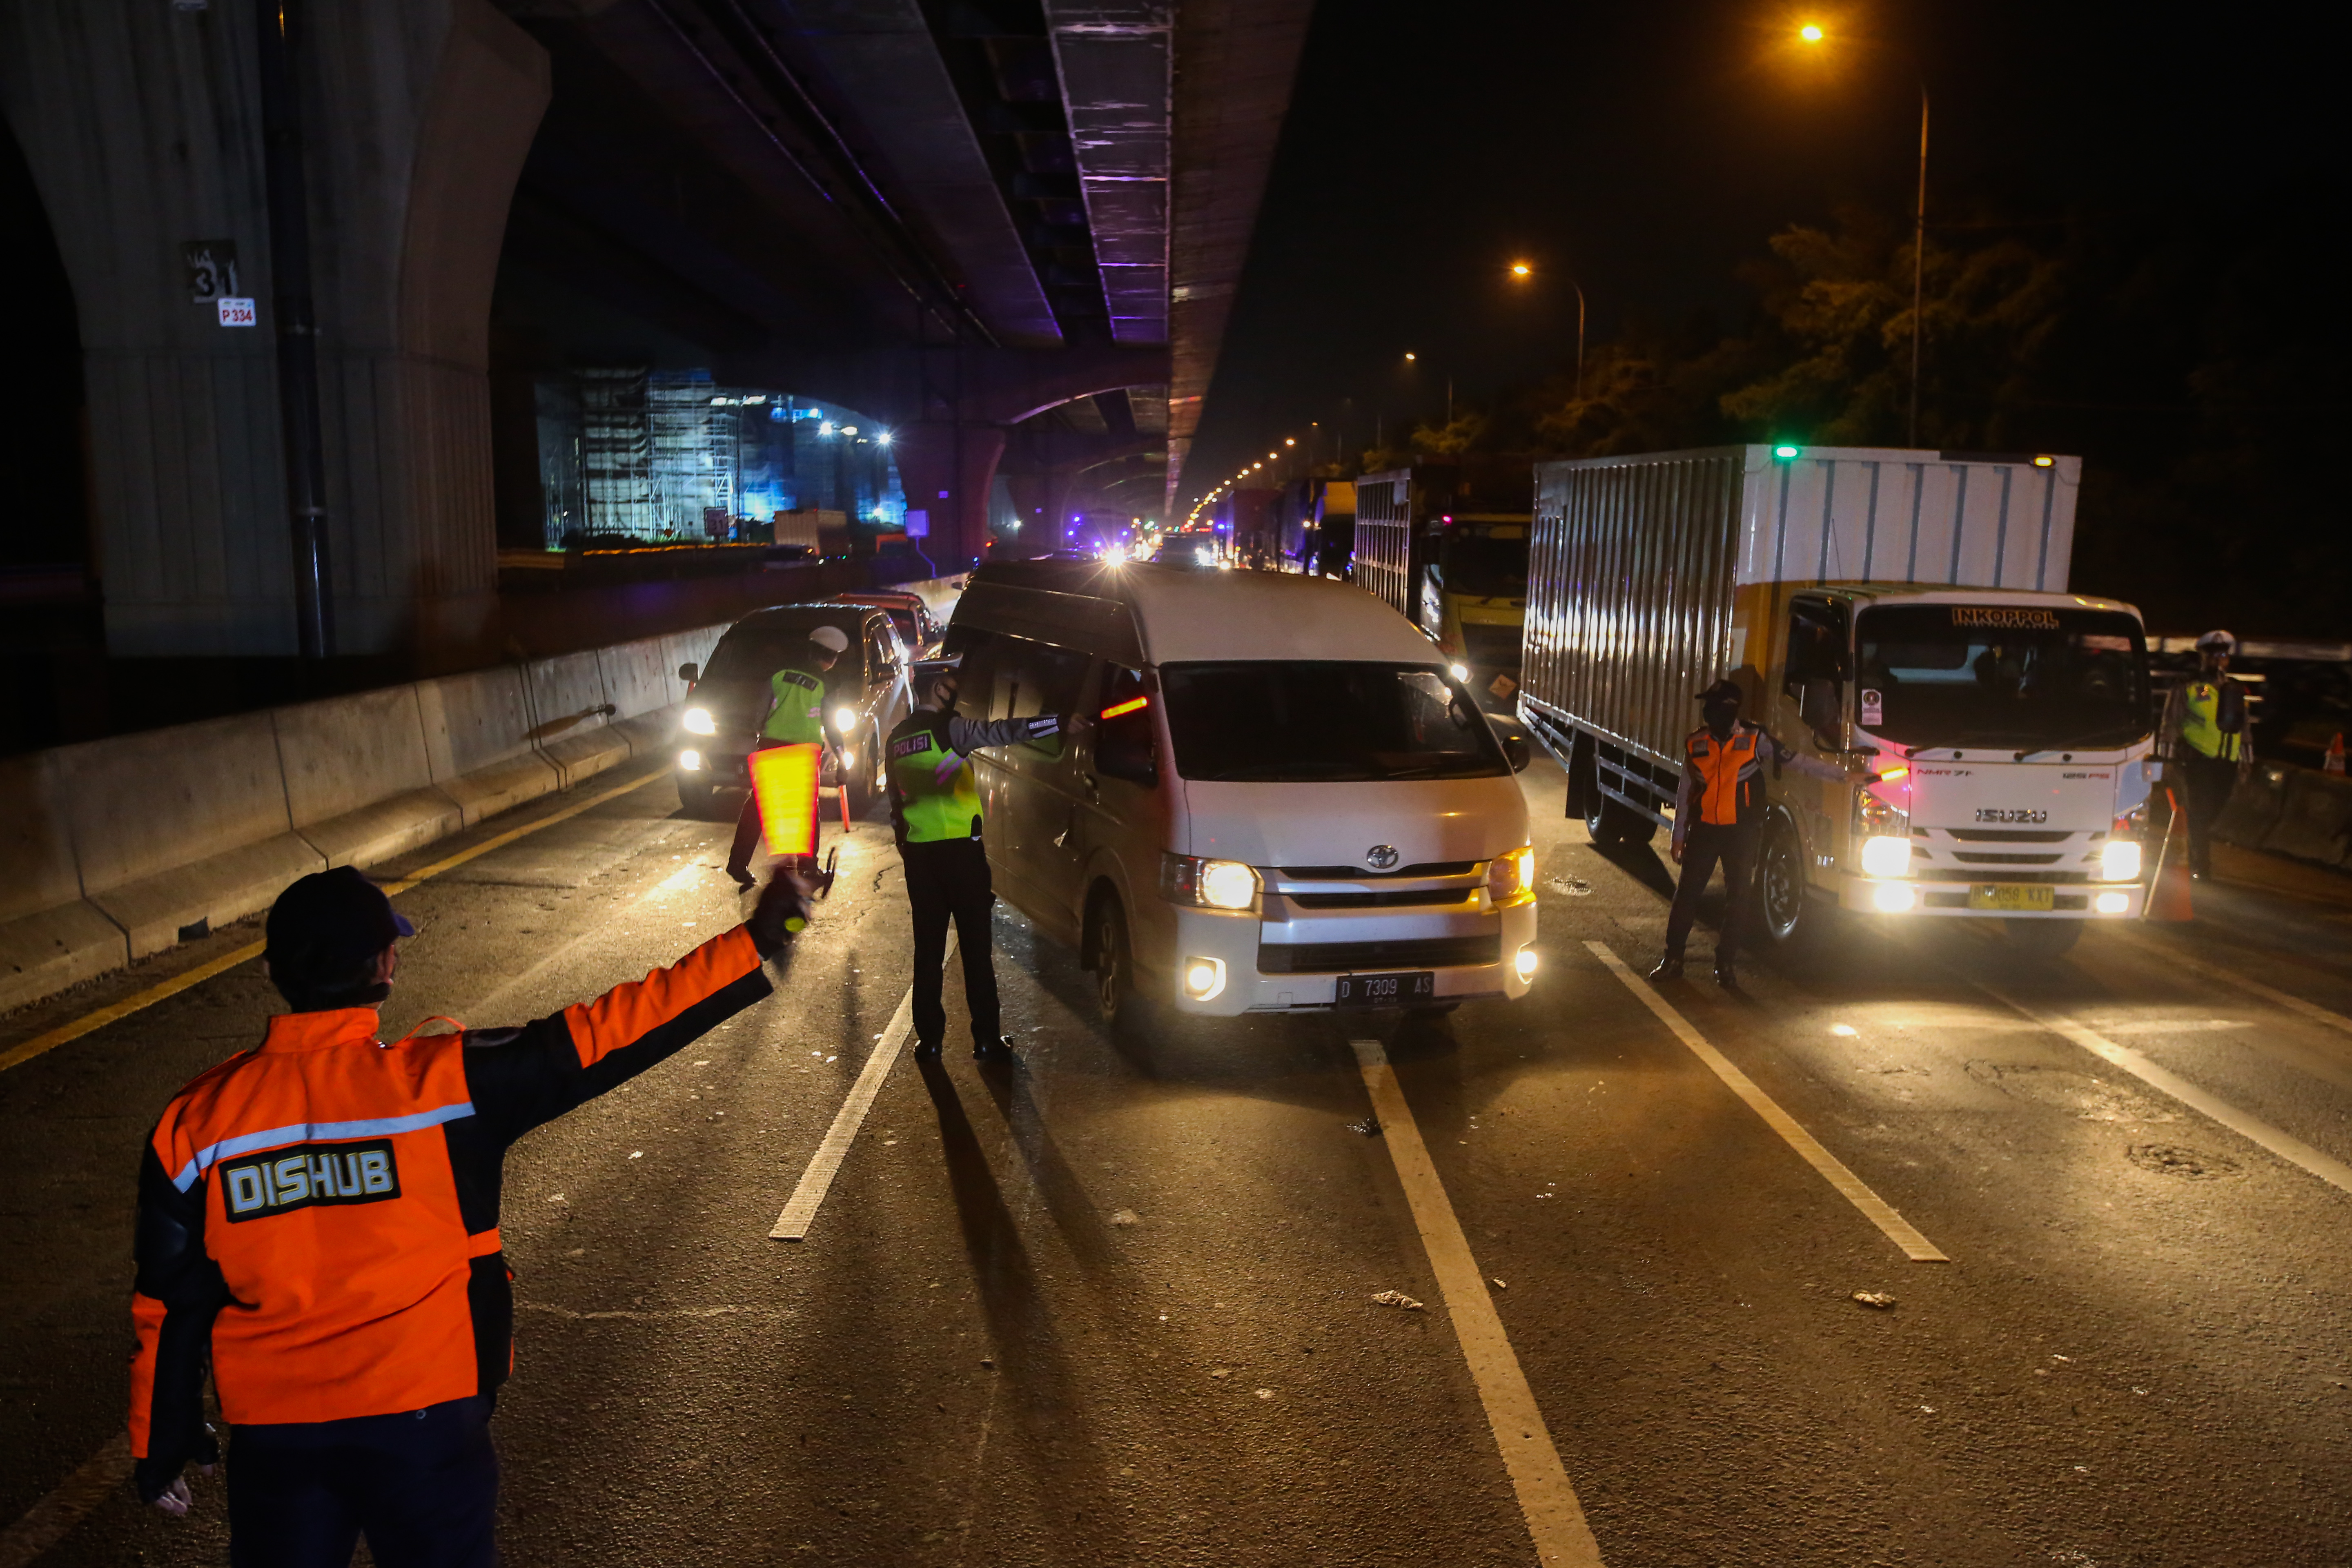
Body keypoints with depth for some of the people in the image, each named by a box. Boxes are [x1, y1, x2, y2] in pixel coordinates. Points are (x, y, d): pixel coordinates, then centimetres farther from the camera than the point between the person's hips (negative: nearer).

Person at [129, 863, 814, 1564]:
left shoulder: (196, 1121, -9)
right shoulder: (440, 1082, -19)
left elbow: (170, 1306, -2)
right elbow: (599, 1038, -19)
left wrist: (161, 1442, 13)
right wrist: (755, 946, -16)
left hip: (273, 1431, 3)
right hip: (423, 1418, -2)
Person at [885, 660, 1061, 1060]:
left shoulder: (896, 740, 12)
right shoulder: (946, 729, -10)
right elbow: (998, 732, -24)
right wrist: (1060, 723, -28)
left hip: (918, 853, 6)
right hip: (960, 849, -6)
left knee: (928, 948, 11)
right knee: (976, 947, 1)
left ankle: (929, 1036, 13)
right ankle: (986, 1038, 4)